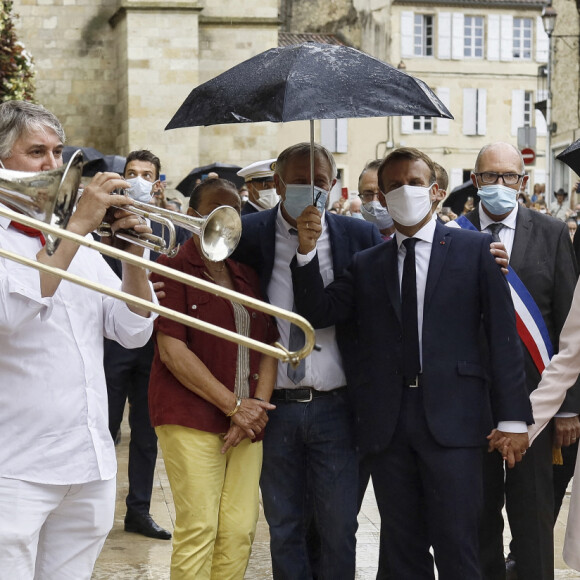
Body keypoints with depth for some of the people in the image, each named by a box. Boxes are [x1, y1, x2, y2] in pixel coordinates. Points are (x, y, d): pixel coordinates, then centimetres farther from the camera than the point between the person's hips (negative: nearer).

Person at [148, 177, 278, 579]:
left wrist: (257, 405, -4)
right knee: (198, 530, -9)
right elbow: (172, 351, -10)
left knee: (240, 531, 0)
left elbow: (269, 347, 13)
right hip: (192, 419, -5)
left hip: (247, 422, 5)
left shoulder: (248, 277, 16)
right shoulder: (173, 270, -2)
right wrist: (233, 405, -11)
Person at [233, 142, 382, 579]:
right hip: (274, 406, 0)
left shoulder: (360, 236, 2)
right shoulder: (248, 235, -1)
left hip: (335, 407, 0)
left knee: (338, 527, 3)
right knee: (284, 528, 10)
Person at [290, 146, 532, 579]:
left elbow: (503, 334, -1)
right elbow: (317, 314, 5)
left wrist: (513, 417, -7)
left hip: (451, 418, -3)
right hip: (386, 424, 4)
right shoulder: (367, 264, 14)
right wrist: (308, 252, -9)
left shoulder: (475, 250, 4)